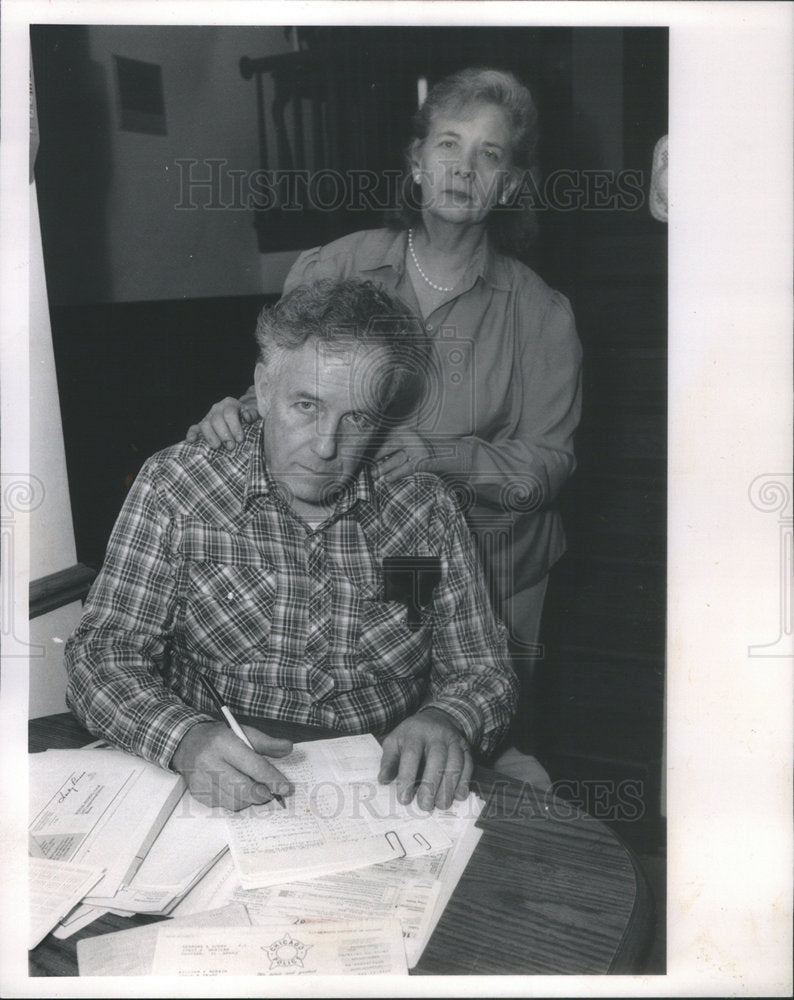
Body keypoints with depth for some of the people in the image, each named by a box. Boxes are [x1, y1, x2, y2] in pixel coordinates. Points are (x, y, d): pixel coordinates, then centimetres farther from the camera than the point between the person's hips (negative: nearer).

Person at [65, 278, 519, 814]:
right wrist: (187, 738, -25)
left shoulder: (427, 507, 3)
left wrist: (445, 721, -18)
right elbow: (101, 654, -4)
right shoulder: (174, 486, -2)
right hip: (220, 804, -1)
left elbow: (484, 671, 6)